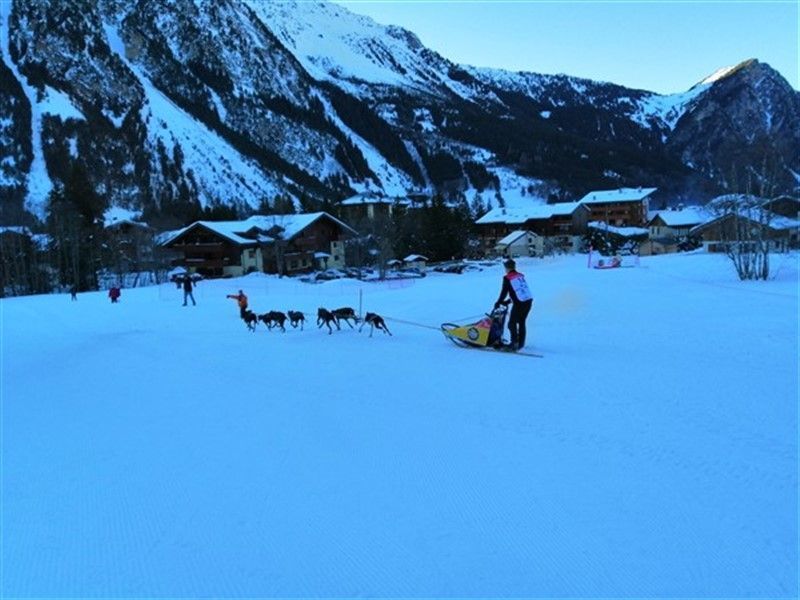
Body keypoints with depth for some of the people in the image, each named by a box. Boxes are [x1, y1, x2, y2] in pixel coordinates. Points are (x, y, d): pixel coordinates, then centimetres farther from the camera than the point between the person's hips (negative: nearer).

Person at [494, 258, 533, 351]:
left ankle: (515, 342, -6)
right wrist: (509, 301, 29)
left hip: (519, 303, -7)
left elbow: (504, 292, -3)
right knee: (521, 322, 18)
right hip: (529, 301, 7)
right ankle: (521, 343, 24)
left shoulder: (507, 278, -3)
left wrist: (498, 303, 10)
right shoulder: (521, 275, 16)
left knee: (512, 323, 3)